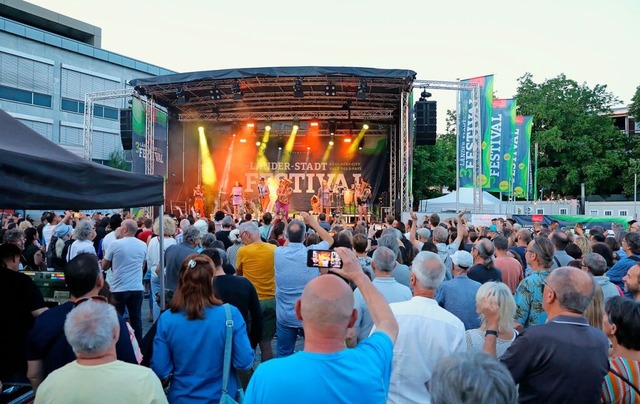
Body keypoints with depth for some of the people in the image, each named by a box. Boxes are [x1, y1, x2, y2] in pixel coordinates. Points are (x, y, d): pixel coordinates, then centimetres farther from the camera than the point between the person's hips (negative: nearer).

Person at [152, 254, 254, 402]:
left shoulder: (166, 319, -15)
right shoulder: (230, 314, -20)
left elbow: (160, 371, -11)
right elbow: (245, 363, -16)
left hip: (181, 398, 1)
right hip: (221, 397, -1)